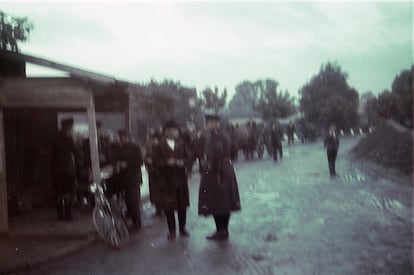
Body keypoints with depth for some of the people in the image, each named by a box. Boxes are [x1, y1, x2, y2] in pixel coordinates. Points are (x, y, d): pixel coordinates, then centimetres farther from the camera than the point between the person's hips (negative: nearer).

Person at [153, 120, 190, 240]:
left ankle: (182, 228, 25)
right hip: (167, 180, -3)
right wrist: (167, 162, -22)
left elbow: (187, 157, 9)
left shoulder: (181, 143, 5)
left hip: (181, 178, 3)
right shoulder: (160, 146, -5)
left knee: (182, 205, 9)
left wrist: (182, 162, -12)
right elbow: (156, 161, -8)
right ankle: (171, 231, 13)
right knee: (168, 207, 1)